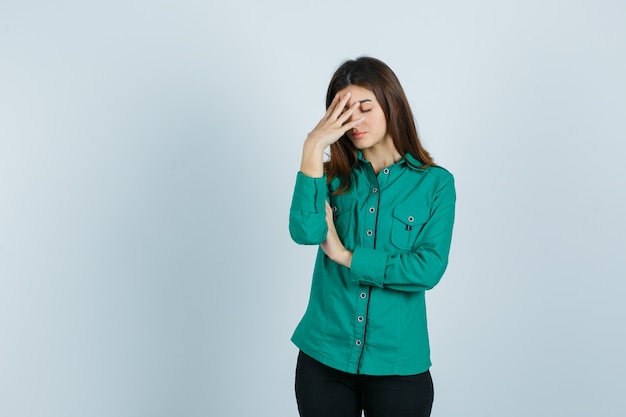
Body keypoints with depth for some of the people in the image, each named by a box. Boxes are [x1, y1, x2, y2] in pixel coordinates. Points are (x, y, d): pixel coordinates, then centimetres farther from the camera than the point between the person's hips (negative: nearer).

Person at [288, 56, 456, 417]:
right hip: (323, 359, 2)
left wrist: (347, 257, -12)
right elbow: (306, 233, -16)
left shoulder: (435, 182, -2)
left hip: (398, 364, -1)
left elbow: (429, 269, -14)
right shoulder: (335, 174, 3)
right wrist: (314, 146, -17)